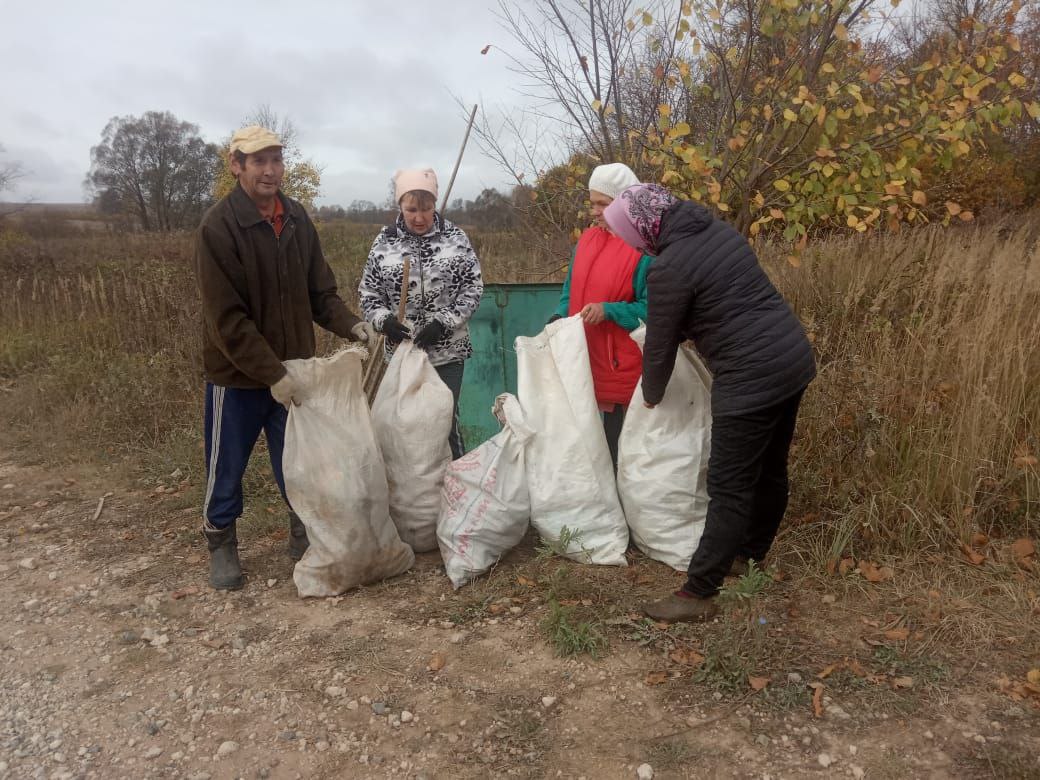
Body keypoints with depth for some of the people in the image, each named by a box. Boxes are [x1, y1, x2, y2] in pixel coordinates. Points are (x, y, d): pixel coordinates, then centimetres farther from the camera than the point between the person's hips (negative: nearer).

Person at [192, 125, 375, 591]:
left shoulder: (297, 219, 2)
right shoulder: (218, 228, -16)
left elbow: (320, 290, 7)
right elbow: (227, 319, -20)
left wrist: (350, 325, -11)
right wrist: (272, 374, -24)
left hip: (293, 370, 5)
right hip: (237, 375, -4)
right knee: (227, 467, 11)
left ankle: (304, 536, 33)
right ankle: (221, 546, 32)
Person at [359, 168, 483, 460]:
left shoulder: (455, 237, -1)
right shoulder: (384, 241, 1)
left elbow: (473, 288, -2)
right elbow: (368, 291, 6)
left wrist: (443, 322, -14)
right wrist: (383, 320, -14)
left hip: (447, 350, -1)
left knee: (446, 420, 1)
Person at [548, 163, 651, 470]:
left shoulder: (647, 246, -11)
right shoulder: (587, 239, 11)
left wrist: (609, 311, -25)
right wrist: (558, 318, 0)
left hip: (623, 369, -6)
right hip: (584, 362, 6)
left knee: (619, 445, 2)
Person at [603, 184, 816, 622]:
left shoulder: (668, 268, -16)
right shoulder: (719, 230, 9)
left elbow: (660, 343, -5)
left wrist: (651, 396, 12)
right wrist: (684, 333, 22)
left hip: (752, 377, -9)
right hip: (793, 356, 9)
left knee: (729, 488, -4)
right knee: (770, 470, 20)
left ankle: (698, 595, 5)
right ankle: (751, 555, 38)